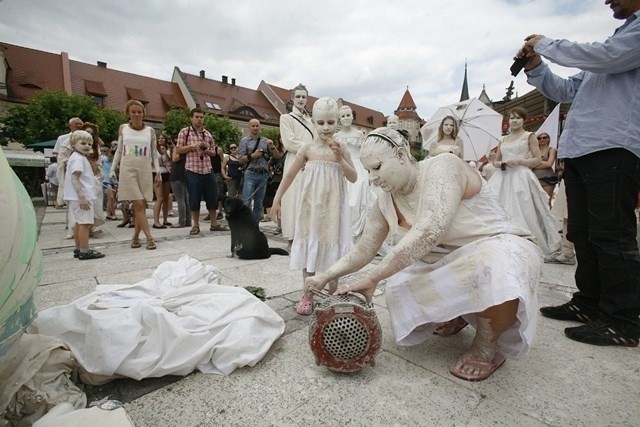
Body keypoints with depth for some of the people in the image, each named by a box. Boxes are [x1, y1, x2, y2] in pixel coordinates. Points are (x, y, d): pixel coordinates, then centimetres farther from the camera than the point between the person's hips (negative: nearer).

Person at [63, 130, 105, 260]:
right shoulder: (78, 158, -12)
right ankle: (85, 251, -7)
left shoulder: (79, 157, 19)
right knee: (84, 223, -9)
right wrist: (82, 197, -26)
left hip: (78, 197, 11)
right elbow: (74, 178, -21)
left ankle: (78, 249, 23)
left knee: (79, 222, 14)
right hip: (81, 196, -11)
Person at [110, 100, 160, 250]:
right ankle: (149, 238, -8)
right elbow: (119, 150, 12)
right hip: (127, 169, -1)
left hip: (145, 170, 1)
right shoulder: (123, 128, 7)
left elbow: (154, 153, 8)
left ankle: (135, 237, 16)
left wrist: (158, 171, 0)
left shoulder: (150, 131, 6)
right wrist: (113, 168, 8)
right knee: (138, 204, -9)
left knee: (141, 205, 3)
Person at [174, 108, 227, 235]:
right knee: (194, 199, 2)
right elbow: (178, 150, -1)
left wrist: (207, 150, -4)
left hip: (208, 170, 4)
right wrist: (193, 146, -13)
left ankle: (214, 224, 17)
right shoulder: (184, 132, 3)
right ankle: (195, 225, 14)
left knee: (212, 197, 6)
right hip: (192, 171, -4)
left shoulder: (208, 134, 14)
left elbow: (214, 152, 18)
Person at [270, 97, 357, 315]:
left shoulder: (341, 148, 0)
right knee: (309, 244, 6)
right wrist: (277, 199, 1)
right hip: (311, 205, 0)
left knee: (332, 244, 6)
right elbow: (290, 174, 4)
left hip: (332, 206, 0)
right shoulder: (308, 148, -1)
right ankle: (307, 295, 20)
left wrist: (340, 159, -15)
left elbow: (353, 178, -2)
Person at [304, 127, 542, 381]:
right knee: (399, 289, -9)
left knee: (498, 274, -38)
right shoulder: (385, 202, -2)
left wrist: (372, 278, -37)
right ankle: (458, 314, 21)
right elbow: (363, 250, 2)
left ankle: (487, 345, -5)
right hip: (448, 264, 7)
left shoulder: (442, 167, -23)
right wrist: (326, 277, -12)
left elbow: (428, 233, -38)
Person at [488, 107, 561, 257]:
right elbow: (495, 160, 22)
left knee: (522, 213, -10)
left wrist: (519, 161, -13)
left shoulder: (529, 136, 7)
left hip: (521, 178, -4)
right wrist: (499, 164, -1)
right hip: (503, 179, 4)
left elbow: (537, 160, 1)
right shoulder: (502, 140, 19)